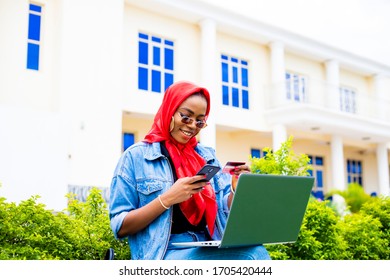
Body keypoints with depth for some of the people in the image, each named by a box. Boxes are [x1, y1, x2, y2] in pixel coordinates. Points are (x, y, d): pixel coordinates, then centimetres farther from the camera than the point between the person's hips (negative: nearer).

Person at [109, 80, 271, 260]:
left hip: (209, 248, 6)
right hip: (165, 252, -5)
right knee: (252, 256, -30)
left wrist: (237, 187, -7)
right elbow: (120, 227, -3)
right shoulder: (136, 156, 1)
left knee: (255, 251, -30)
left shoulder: (207, 156, 15)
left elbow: (224, 209, 14)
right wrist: (167, 199, -16)